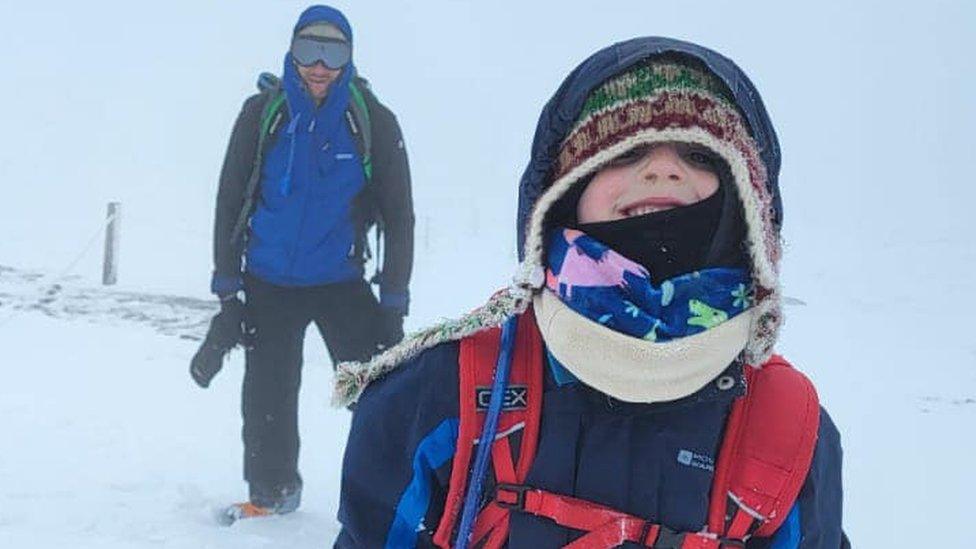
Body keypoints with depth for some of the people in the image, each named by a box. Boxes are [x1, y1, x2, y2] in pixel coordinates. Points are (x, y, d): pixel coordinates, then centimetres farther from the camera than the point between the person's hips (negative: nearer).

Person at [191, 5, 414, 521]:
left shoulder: (374, 121, -9)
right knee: (266, 396, 10)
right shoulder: (262, 112, -6)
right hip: (268, 284, 2)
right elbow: (230, 201, 1)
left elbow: (398, 214, -4)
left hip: (340, 282, -1)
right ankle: (272, 490, 30)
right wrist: (227, 284, -2)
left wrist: (392, 300, -8)